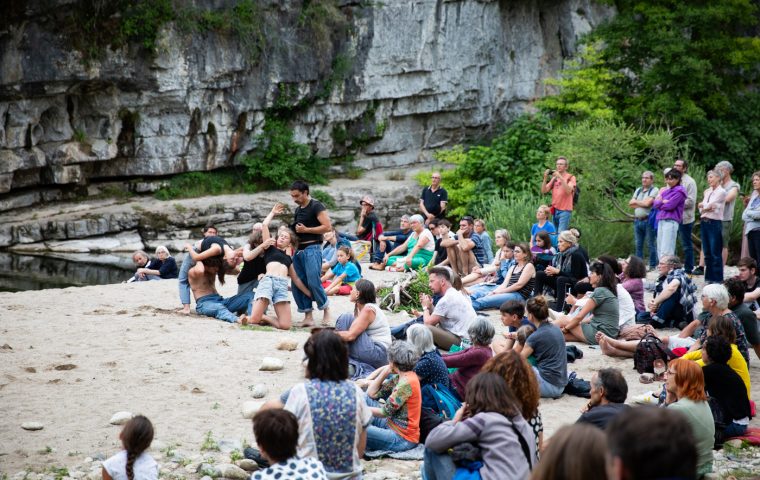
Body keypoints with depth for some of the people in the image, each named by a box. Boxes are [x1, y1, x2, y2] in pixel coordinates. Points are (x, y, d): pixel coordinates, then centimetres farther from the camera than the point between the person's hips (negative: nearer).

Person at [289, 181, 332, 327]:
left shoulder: (316, 206, -5)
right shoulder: (298, 210, 19)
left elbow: (327, 227, -14)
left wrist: (306, 230, -14)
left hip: (312, 249, -8)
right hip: (298, 249, 8)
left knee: (313, 282, -14)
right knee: (297, 284, 1)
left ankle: (326, 309, 6)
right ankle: (308, 316, 6)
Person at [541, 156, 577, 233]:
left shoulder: (570, 177, 1)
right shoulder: (554, 178, 15)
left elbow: (568, 190, -17)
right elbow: (544, 191, 8)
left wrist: (560, 177, -21)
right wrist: (545, 178, -6)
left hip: (565, 210, -6)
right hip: (555, 210, 6)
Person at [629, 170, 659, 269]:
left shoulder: (654, 190, -3)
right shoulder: (638, 190, 19)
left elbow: (647, 203, -14)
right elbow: (630, 203, 11)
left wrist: (636, 202, 1)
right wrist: (642, 203, -3)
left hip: (648, 220, -7)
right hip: (637, 220, 7)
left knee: (651, 245, -4)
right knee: (638, 245, 9)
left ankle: (652, 266, -2)